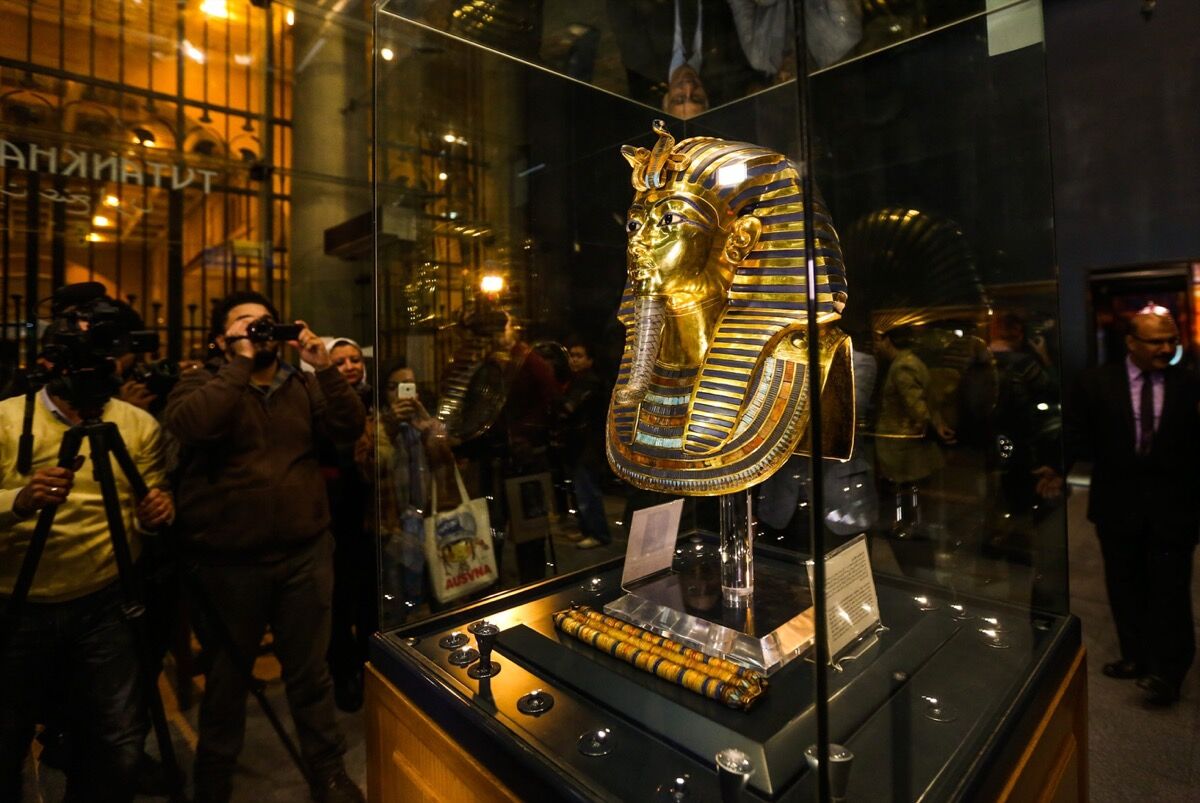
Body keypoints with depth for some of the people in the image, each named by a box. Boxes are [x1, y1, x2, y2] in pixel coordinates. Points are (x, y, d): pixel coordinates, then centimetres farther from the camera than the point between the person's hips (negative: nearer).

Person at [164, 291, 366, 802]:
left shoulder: (302, 384, 9)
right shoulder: (202, 383, 0)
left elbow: (349, 428, -4)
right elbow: (188, 427, -22)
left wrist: (324, 367, -13)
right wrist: (240, 362, -20)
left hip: (305, 553, 2)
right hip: (231, 559, -2)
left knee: (310, 671, 15)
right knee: (228, 674, 18)